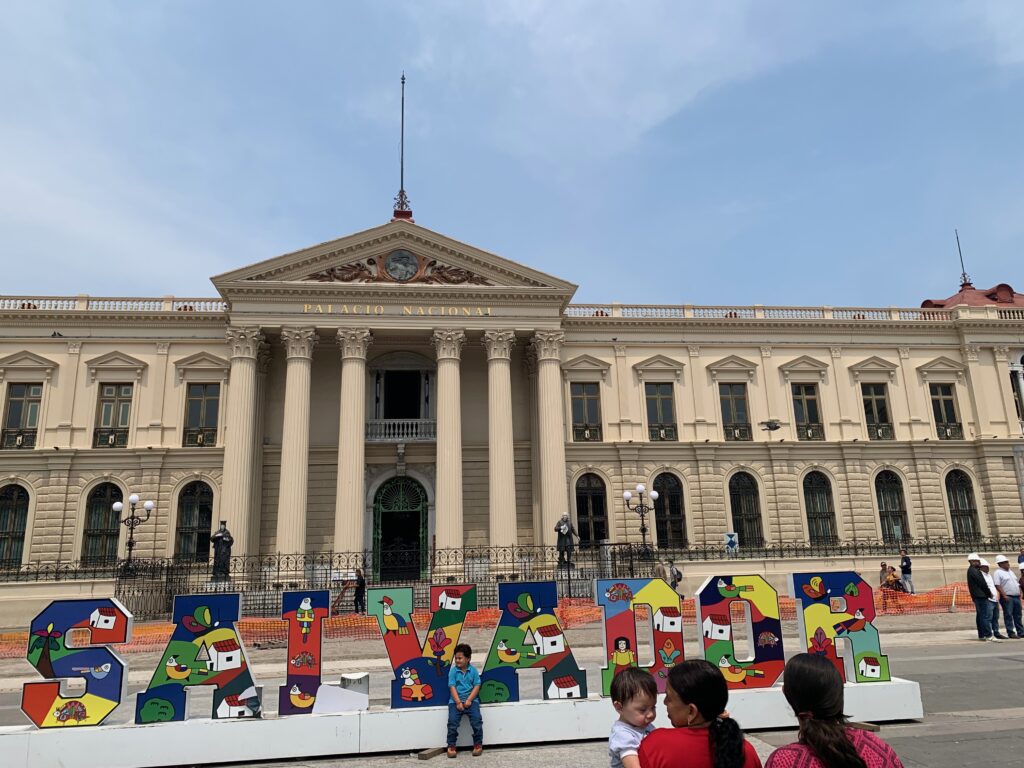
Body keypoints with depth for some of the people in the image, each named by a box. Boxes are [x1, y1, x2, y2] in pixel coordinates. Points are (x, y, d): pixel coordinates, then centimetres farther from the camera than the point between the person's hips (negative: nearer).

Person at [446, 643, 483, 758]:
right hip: (455, 700, 0)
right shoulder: (453, 671, 1)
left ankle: (478, 744, -1)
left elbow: (477, 686, -2)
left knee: (476, 720, -19)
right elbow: (452, 687, -5)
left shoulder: (473, 670, 1)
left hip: (471, 700, 0)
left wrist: (469, 700, -13)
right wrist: (458, 702, -15)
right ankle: (451, 746, -3)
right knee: (452, 721, -19)